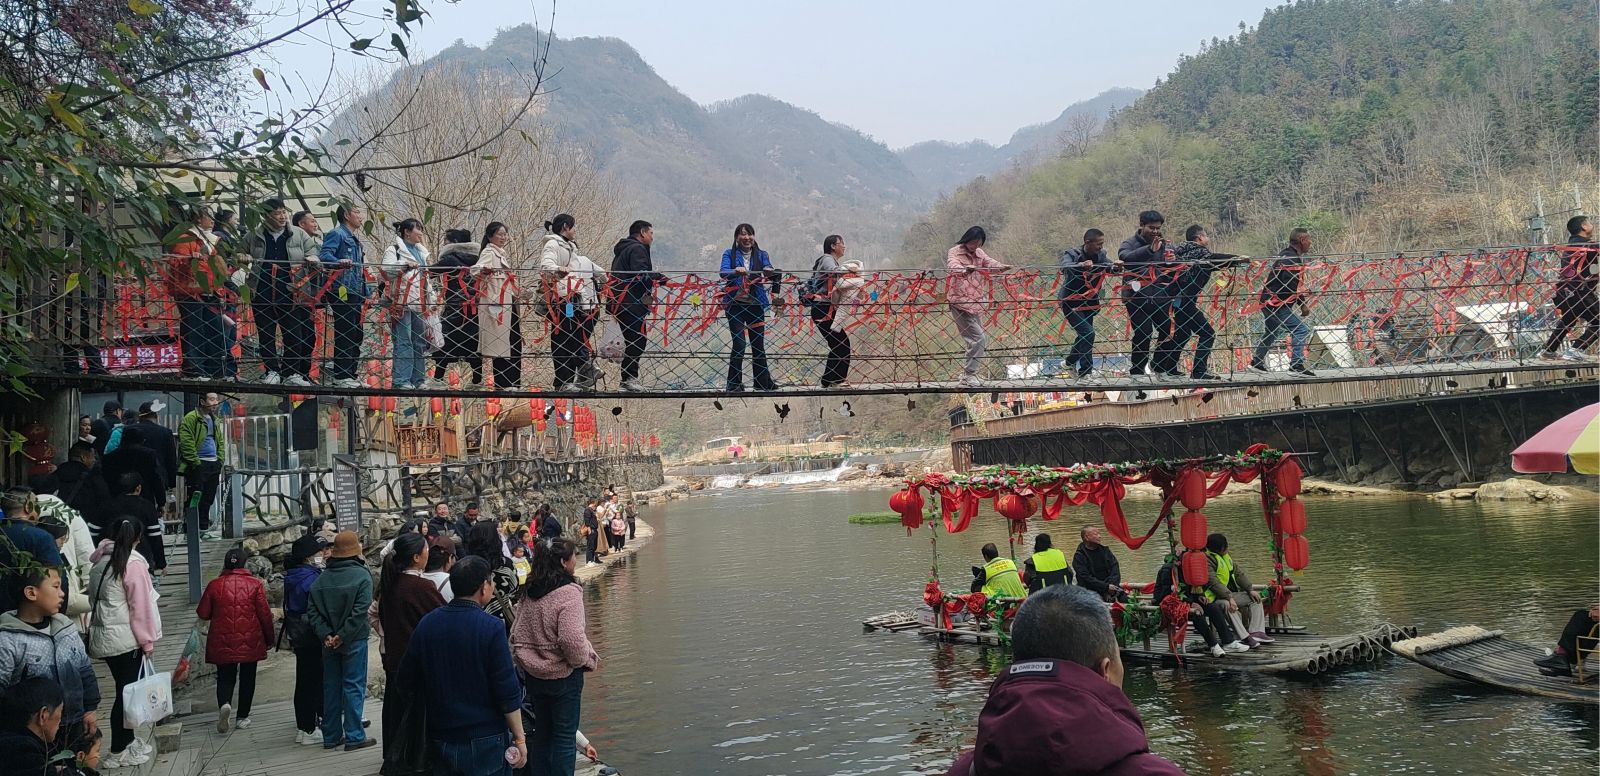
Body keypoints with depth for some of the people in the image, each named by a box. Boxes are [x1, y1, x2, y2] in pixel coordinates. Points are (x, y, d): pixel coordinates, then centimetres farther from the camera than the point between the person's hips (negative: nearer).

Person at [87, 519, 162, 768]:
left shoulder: (100, 562, 8)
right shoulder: (133, 563, -13)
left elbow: (94, 599, 9)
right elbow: (140, 606, -12)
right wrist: (148, 641, -5)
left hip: (102, 636, 7)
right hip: (126, 637, -7)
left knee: (124, 689, 16)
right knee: (126, 692, 1)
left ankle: (127, 742, 25)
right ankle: (118, 752, 7)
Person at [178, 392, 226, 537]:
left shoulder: (215, 420, 18)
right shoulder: (191, 418, -9)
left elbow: (221, 442, 24)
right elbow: (186, 442, -15)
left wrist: (220, 460, 11)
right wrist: (196, 463, -16)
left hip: (213, 465, 8)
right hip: (198, 465, -8)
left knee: (208, 499, 11)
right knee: (195, 498, -5)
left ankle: (204, 528, 19)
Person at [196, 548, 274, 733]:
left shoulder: (214, 585, -2)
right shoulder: (254, 584, -6)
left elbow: (203, 614, 3)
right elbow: (265, 614, -5)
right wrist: (269, 639, 6)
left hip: (223, 642, 1)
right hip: (250, 642, -1)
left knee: (225, 677, 11)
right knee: (247, 678, 11)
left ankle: (224, 704, -17)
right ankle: (243, 717, 15)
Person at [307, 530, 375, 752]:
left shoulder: (322, 578, 5)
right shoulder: (361, 575, -11)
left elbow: (312, 610, -2)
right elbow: (360, 611, -19)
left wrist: (326, 635, -8)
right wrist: (342, 636, -15)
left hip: (329, 642, 5)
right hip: (354, 641, -5)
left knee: (331, 686, 13)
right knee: (353, 686, 2)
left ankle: (331, 735, 20)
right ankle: (354, 736, 4)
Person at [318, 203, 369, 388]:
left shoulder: (353, 238, 24)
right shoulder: (336, 234, -5)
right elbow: (324, 255, -20)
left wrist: (364, 293, 22)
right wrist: (339, 262, -40)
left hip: (355, 292, 10)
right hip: (342, 291, -10)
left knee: (355, 335, 11)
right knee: (344, 335, -8)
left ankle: (349, 373, 18)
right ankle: (341, 375, -5)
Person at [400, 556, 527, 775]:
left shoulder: (426, 624, 0)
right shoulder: (491, 627, -16)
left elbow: (408, 678, 10)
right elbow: (507, 690, -15)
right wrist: (519, 738, -7)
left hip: (441, 739, 5)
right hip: (486, 740, -5)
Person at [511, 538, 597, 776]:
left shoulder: (529, 593, 2)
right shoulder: (568, 593, -20)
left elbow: (517, 636, 8)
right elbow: (572, 640, -26)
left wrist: (526, 661, 18)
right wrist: (585, 660, -9)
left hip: (533, 674, 7)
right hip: (564, 675, -7)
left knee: (542, 731, 20)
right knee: (565, 736, 6)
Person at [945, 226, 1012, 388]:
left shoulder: (979, 253, 14)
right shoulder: (955, 252, -7)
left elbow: (989, 262, -4)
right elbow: (953, 265, -28)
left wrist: (1000, 267, -28)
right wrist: (964, 270, -50)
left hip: (975, 302, 8)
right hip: (960, 302, -8)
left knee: (976, 337, 13)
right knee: (977, 337, -14)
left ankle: (967, 373, 23)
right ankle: (968, 376, -9)